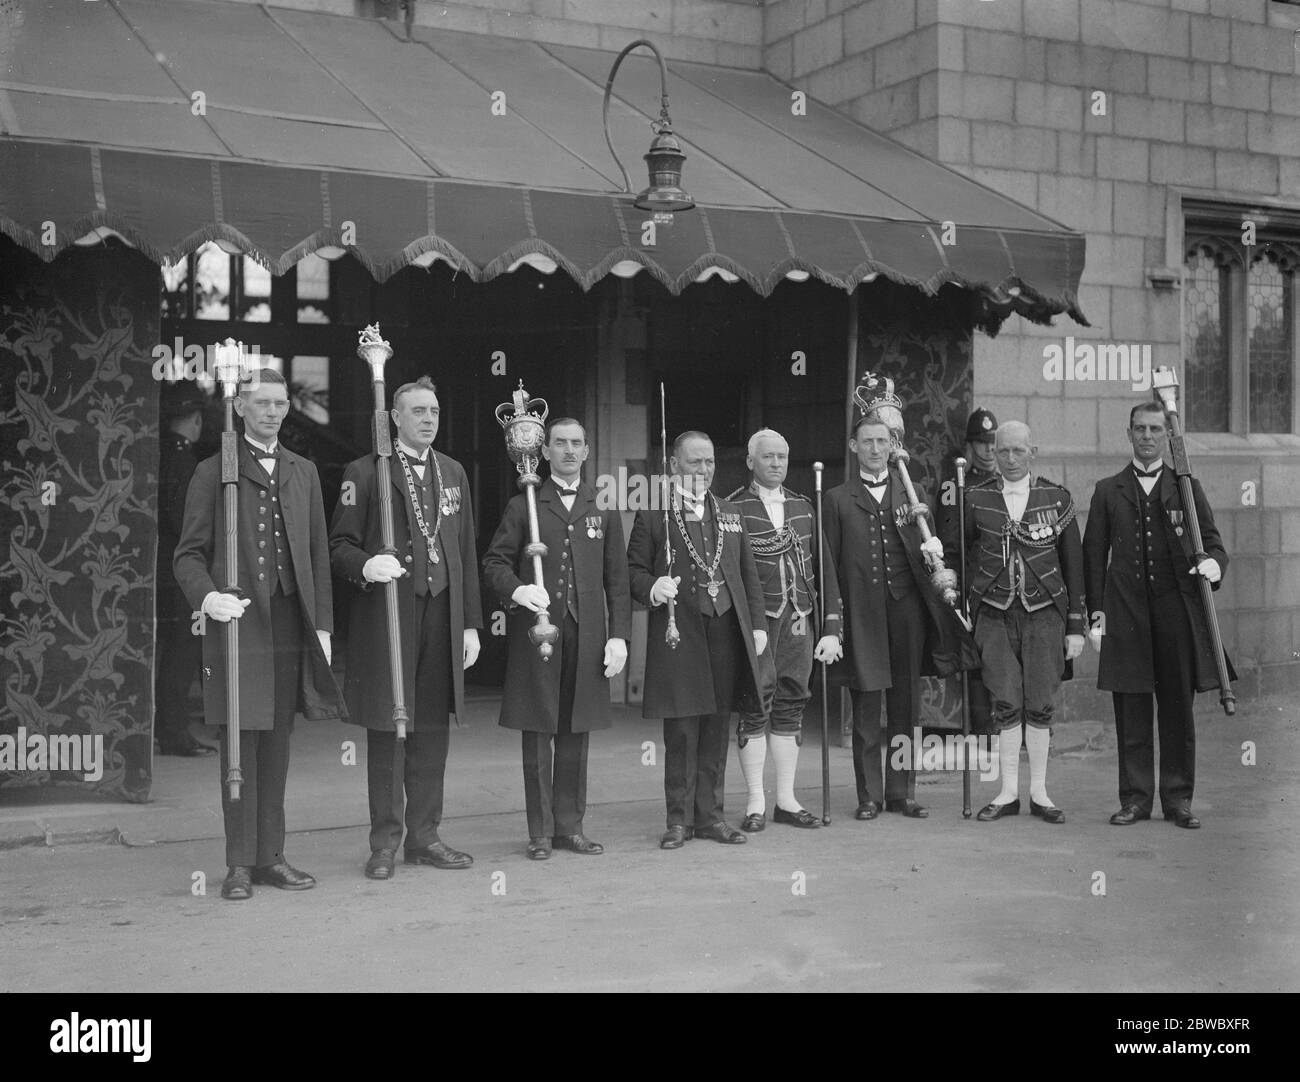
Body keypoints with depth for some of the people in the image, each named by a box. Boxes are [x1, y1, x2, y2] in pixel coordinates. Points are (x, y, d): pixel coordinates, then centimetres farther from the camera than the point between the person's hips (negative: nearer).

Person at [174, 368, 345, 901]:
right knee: (240, 745, -1)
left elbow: (318, 554, 16)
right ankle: (240, 863, 6)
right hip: (237, 621, -4)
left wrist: (322, 624, 9)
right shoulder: (213, 472, 4)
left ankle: (271, 856, 14)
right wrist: (206, 596, -18)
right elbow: (189, 554, 2)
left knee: (276, 745, 7)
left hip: (291, 624, 4)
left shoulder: (303, 472, 16)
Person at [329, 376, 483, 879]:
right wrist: (365, 565, -23)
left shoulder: (453, 473, 16)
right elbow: (339, 545, -1)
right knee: (387, 729, 1)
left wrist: (471, 623, 11)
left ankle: (424, 836, 18)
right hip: (387, 616, -4)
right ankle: (385, 842, 10)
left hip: (442, 616, 5)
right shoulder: (365, 473, 1)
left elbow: (465, 552, 16)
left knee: (433, 730, 8)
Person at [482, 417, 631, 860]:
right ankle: (540, 832, 8)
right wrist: (516, 590, -18)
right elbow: (495, 562, 3)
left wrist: (619, 635, 2)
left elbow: (617, 579, 10)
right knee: (538, 733, 1)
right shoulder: (523, 507, 7)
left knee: (575, 734, 6)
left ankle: (570, 826, 15)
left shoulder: (604, 510, 13)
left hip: (587, 636, 2)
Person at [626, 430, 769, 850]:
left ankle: (710, 815, 17)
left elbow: (749, 575, 18)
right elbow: (633, 570, 2)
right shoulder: (653, 515, 4)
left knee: (717, 728, 8)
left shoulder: (730, 515, 18)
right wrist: (651, 588, -18)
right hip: (679, 633, -4)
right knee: (680, 732, -1)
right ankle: (680, 818, 9)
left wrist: (758, 624, 10)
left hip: (726, 630, 4)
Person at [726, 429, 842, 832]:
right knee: (756, 708, -3)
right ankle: (756, 803, 6)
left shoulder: (803, 507, 14)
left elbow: (823, 570, 13)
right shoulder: (732, 508, -1)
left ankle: (786, 800, 16)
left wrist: (831, 628, 7)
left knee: (791, 707, 8)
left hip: (799, 620, 4)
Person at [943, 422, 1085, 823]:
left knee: (1040, 706, 0)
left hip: (1044, 613, 0)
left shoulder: (1057, 498, 4)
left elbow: (1073, 565, 6)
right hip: (995, 614, 0)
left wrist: (1076, 625, 4)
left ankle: (1039, 793, 11)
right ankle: (1008, 793, 7)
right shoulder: (976, 499, 4)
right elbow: (950, 544, 12)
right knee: (1006, 705, -2)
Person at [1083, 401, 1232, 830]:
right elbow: (1093, 554, 9)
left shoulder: (1187, 487, 12)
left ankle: (1178, 799, 12)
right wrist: (1096, 611, 1)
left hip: (1177, 612, 0)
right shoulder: (1108, 491, 11)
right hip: (1126, 614, 0)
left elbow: (1211, 541, 10)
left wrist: (1212, 562, -14)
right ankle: (1135, 798, 10)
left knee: (1179, 710, 3)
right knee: (1131, 712, 2)